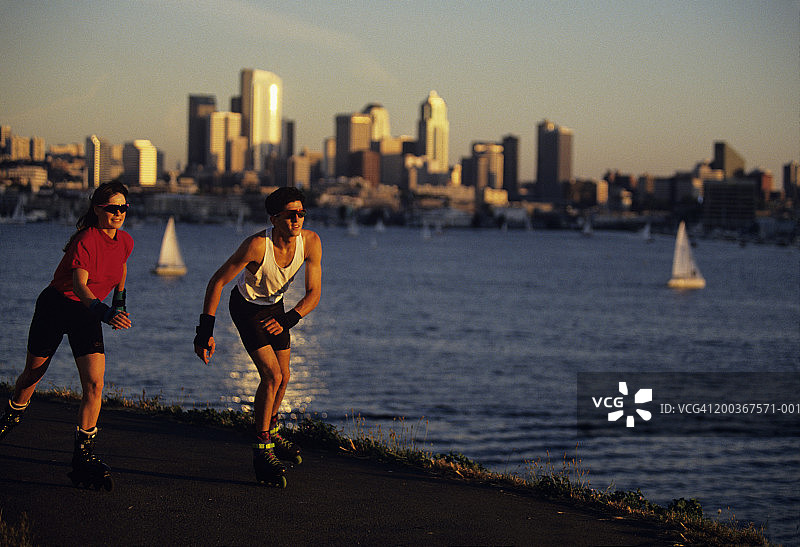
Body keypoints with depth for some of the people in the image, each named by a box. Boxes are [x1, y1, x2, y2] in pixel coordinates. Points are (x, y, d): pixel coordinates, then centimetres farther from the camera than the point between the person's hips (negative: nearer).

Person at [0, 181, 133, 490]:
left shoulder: (125, 242, -3)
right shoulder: (86, 241, -24)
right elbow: (80, 285, -38)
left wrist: (119, 301, 18)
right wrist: (104, 312, -53)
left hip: (87, 314, 4)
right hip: (56, 305, -4)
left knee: (94, 384, -14)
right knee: (33, 373, 14)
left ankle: (83, 457, -13)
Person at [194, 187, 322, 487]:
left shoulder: (310, 242, -22)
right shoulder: (257, 245, -35)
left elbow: (314, 293, -16)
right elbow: (217, 281, -27)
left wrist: (287, 319, -31)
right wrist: (205, 331, -29)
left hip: (275, 307, 6)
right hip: (246, 307, -6)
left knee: (282, 378, 14)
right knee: (271, 376, -17)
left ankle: (271, 432, 42)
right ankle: (262, 451, -7)